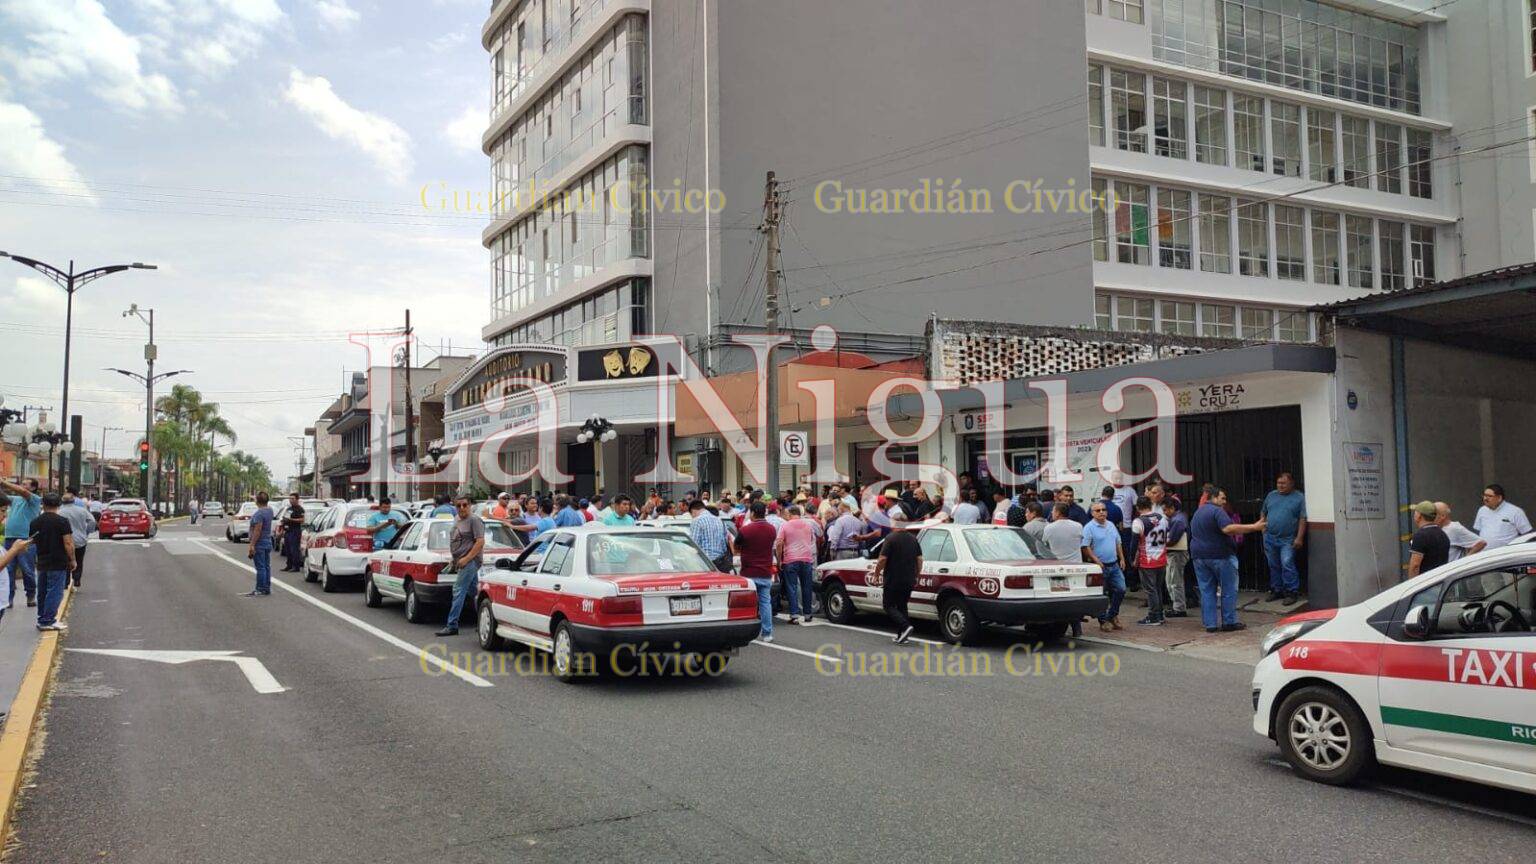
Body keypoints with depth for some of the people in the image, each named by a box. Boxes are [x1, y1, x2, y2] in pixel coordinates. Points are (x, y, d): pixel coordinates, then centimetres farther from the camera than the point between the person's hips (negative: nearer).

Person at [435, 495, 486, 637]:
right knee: (474, 592, 14)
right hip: (461, 562, 9)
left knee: (459, 591, -12)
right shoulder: (457, 520, 17)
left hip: (470, 561, -9)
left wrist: (466, 558, -20)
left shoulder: (474, 520, -10)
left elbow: (480, 542, -17)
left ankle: (452, 626, -12)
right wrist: (454, 559, 16)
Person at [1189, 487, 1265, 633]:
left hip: (1199, 556, 8)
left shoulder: (1197, 513, 17)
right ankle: (1229, 622, 3)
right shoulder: (1217, 511, -12)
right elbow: (1228, 529, -26)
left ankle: (1210, 624, 5)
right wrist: (1254, 527, -27)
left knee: (1206, 591, 7)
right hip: (1220, 555, -8)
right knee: (1229, 590, 2)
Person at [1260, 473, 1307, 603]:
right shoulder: (1271, 496, 13)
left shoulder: (1299, 498, -2)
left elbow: (1303, 519, -7)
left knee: (1287, 564, -13)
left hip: (1287, 540, -5)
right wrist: (1263, 527, 7)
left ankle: (1291, 592, -5)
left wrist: (1299, 538, -14)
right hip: (1270, 538, 5)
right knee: (1273, 566, 10)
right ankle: (1276, 590, 21)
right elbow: (1263, 513, 21)